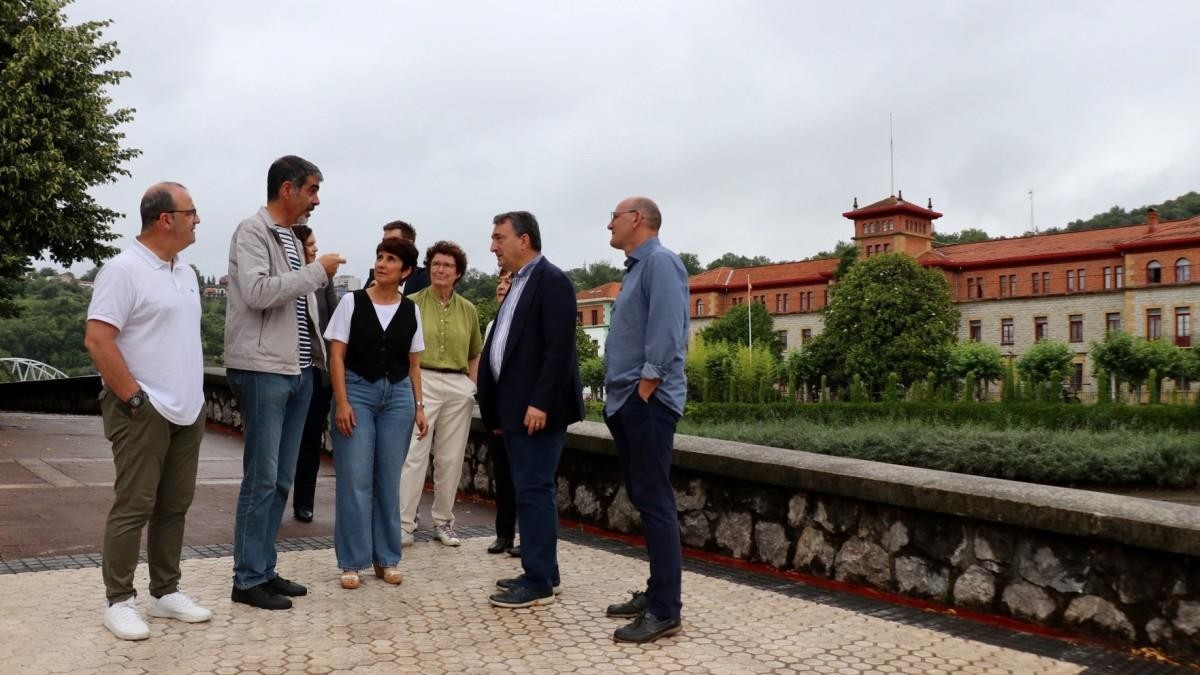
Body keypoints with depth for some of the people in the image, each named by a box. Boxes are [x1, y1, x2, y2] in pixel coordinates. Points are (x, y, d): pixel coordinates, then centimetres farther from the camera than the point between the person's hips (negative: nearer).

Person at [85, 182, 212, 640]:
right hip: (144, 412, -8)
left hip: (187, 411, 8)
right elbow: (97, 340, -17)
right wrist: (134, 397, -18)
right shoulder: (125, 269, -12)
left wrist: (194, 393, 15)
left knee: (174, 507, 12)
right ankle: (119, 601, 10)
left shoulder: (185, 272, 14)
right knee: (133, 507, -1)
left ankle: (165, 592, 22)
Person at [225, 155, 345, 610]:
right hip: (262, 369, -8)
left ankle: (265, 570, 21)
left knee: (281, 479, 11)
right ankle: (248, 579, 7)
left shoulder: (292, 238, 17)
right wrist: (317, 271, -15)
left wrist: (315, 345, 16)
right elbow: (257, 291, -22)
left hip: (297, 370, 8)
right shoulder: (253, 232, -7)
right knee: (261, 478, -3)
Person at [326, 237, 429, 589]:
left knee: (389, 479, 7)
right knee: (355, 479, -2)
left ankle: (387, 559, 18)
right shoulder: (352, 301, -1)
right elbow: (337, 355, -2)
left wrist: (419, 406, 6)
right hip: (357, 391, -2)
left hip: (398, 395, 3)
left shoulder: (411, 310, 7)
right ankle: (351, 562, 9)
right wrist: (342, 402, -10)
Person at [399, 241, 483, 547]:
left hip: (459, 387, 3)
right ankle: (404, 524, 0)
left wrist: (474, 386, 7)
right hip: (421, 383, -3)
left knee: (451, 459, 7)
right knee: (414, 455, -6)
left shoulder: (468, 309, 11)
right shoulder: (412, 303, 2)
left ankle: (443, 522, 19)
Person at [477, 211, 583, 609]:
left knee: (534, 491, -6)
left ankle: (539, 583, 1)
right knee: (529, 491, 13)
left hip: (536, 408, -10)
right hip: (515, 407, 10)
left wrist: (541, 402, -23)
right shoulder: (518, 285, 19)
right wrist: (497, 405, 16)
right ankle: (542, 573, 22)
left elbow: (559, 348, -19)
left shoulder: (551, 281, -10)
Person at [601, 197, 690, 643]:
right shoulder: (635, 268, 20)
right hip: (626, 402, 10)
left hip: (647, 402, -10)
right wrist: (621, 396, 16)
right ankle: (656, 593, 21)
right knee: (643, 500, 13)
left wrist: (644, 389, -18)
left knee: (655, 501, -8)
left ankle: (665, 610, -3)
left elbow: (667, 331, -20)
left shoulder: (660, 262, -10)